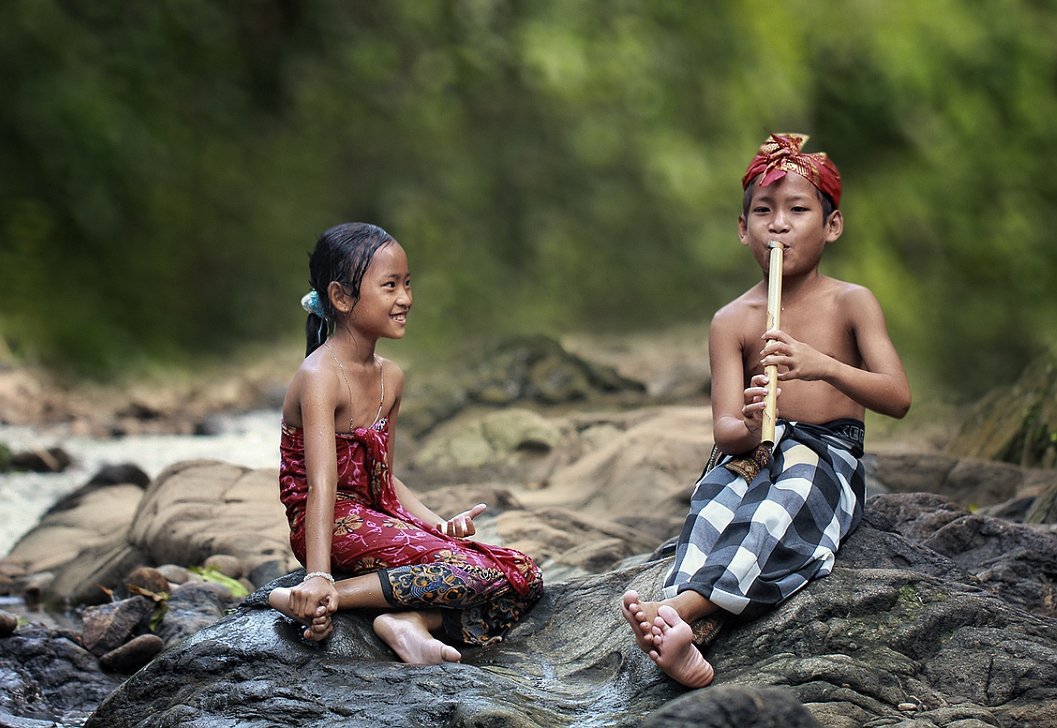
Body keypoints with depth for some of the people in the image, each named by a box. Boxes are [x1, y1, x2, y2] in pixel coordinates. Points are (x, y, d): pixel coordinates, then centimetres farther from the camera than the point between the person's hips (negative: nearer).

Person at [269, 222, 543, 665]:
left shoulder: (390, 378, 11)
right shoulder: (321, 377, -15)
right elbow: (322, 486, -27)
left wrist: (439, 524, 0)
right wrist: (318, 579, -36)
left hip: (379, 518, 9)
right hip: (337, 526, -9)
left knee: (524, 579, -1)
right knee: (478, 573, -25)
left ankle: (409, 620, -22)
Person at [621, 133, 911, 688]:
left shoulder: (851, 303, 2)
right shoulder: (732, 320, 5)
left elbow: (898, 398, -12)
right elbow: (723, 429, -4)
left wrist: (822, 366, -29)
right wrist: (748, 430, -30)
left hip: (828, 457, -2)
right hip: (754, 455, 2)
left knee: (790, 499, -37)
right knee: (716, 499, -34)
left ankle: (682, 606, -56)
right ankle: (688, 634, -59)